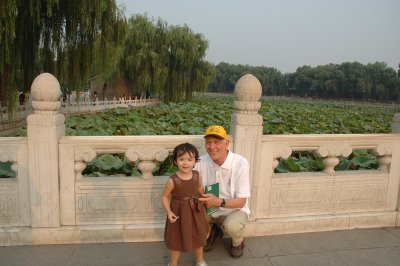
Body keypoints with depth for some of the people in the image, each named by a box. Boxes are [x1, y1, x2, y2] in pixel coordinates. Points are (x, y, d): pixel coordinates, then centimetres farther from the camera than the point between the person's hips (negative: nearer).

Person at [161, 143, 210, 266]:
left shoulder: (197, 175, -12)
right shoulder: (172, 180, -24)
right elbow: (165, 196, -12)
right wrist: (169, 212, -22)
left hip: (195, 211, 4)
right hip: (179, 213, -4)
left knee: (198, 237, 22)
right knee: (176, 240, 14)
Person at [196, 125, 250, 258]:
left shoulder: (240, 163, -23)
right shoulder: (201, 162, -13)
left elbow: (241, 202, -22)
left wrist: (219, 202, -40)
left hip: (235, 210, -3)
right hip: (209, 209, 4)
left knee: (232, 226, -34)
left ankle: (237, 242, 6)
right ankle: (213, 232, 13)